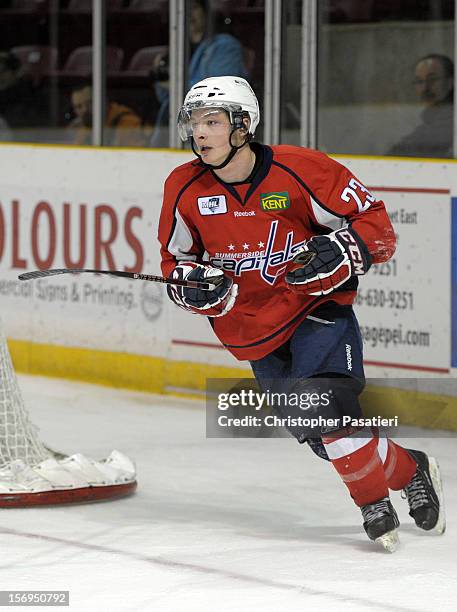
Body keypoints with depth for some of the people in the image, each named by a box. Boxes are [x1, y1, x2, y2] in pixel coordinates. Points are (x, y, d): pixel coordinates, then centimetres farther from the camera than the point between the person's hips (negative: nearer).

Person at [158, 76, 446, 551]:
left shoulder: (300, 171, -18)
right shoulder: (184, 189, -6)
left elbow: (374, 223, -9)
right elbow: (176, 260, 8)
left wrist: (339, 252, -28)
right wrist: (195, 285, -13)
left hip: (317, 303, -4)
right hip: (251, 326, 5)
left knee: (323, 401, -25)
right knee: (312, 429, 2)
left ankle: (374, 500, -6)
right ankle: (408, 471, 22)